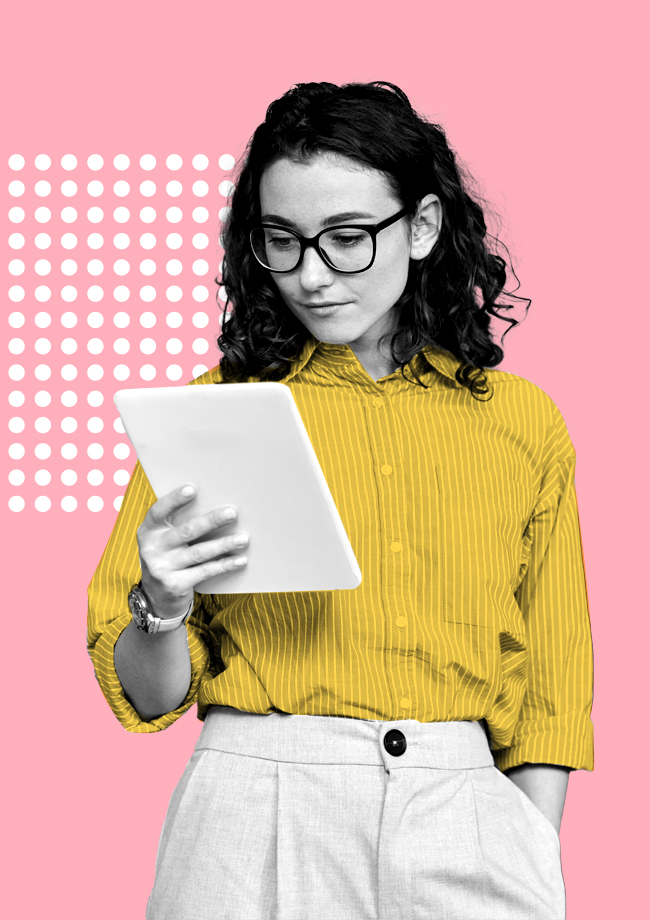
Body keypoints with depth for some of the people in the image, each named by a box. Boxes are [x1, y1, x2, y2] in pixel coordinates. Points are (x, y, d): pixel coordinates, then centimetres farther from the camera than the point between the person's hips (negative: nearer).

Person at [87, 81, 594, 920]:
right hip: (260, 820, -1)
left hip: (466, 824, 1)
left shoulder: (524, 423, 5)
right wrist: (162, 608, -16)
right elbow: (148, 697, 4)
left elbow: (548, 685, 10)